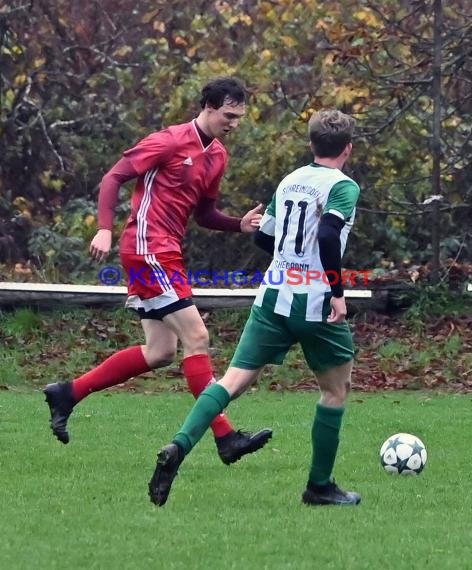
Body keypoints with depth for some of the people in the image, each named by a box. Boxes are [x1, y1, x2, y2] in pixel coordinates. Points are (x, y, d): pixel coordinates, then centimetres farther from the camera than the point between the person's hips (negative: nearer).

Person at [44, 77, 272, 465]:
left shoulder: (217, 156, 13)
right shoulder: (171, 141, -11)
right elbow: (114, 177, -10)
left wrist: (240, 224, 3)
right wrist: (105, 229, -20)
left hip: (165, 254, 10)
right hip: (148, 249, -10)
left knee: (160, 353, 9)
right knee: (196, 337, -12)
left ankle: (68, 394, 18)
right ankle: (226, 438, -12)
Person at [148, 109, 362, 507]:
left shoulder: (288, 182, 15)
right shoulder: (343, 186, -6)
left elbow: (263, 237, 23)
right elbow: (329, 234, -22)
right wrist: (338, 292, -19)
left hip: (273, 297, 5)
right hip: (316, 304, -5)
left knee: (234, 380, -2)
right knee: (336, 389, 14)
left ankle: (179, 447, -24)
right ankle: (320, 486, 19)